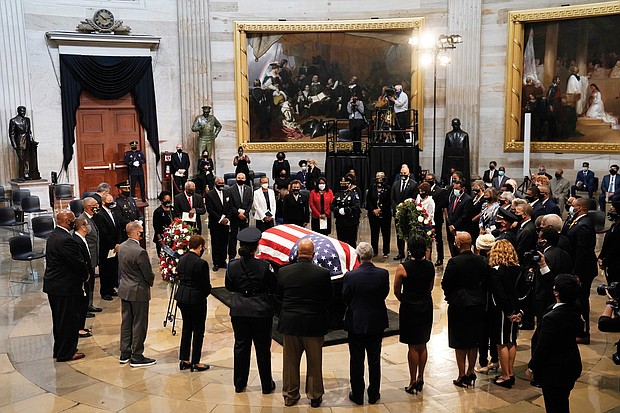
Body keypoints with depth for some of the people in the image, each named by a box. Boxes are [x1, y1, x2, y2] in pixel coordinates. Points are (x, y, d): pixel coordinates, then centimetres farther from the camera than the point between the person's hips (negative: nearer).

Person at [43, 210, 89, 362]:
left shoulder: (53, 236, 9)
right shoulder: (66, 240, -23)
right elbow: (78, 262, -21)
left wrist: (83, 273, 9)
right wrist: (85, 275, -2)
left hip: (53, 285, 10)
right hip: (66, 287, -10)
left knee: (59, 319, 20)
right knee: (69, 320, 2)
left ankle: (59, 350, 32)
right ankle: (66, 353, 11)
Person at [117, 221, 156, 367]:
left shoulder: (121, 247, 0)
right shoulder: (140, 252, -25)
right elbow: (148, 275, -19)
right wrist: (151, 280, 2)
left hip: (124, 290, 8)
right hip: (138, 292, -8)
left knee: (126, 322, 17)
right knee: (139, 324, 4)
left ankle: (125, 354, 27)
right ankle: (137, 357, 12)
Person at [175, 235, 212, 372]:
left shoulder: (181, 259, 1)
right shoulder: (201, 263, -20)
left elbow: (180, 276, 11)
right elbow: (206, 285, -14)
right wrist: (206, 293, 7)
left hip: (182, 297, 7)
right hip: (196, 299, -7)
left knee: (186, 328, 18)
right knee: (198, 330, 7)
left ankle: (184, 360, 24)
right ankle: (196, 363, 14)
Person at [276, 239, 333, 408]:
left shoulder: (284, 272, -10)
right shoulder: (323, 273, -15)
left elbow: (278, 296, 2)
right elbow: (329, 298, -3)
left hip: (290, 323, 1)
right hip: (314, 324, -1)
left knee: (290, 362, 15)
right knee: (314, 363, 14)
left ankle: (290, 395, 27)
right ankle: (315, 396, 26)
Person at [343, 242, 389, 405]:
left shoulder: (350, 276, -19)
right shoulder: (383, 274, -13)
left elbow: (345, 298, -7)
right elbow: (385, 294, 1)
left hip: (356, 323, -2)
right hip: (376, 323, 2)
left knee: (356, 361, 12)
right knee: (374, 360, 16)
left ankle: (357, 395, 22)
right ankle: (374, 395, 27)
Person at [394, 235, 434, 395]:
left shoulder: (403, 267, -16)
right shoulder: (430, 266, -3)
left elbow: (396, 290, -5)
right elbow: (430, 288, 8)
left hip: (409, 309, -4)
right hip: (426, 307, 4)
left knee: (413, 346, 4)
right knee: (422, 345, 15)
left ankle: (413, 382, 11)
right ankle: (420, 379, 24)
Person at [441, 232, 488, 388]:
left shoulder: (454, 262, -18)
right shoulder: (481, 261, -3)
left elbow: (445, 284, -13)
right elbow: (485, 281, 4)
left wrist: (450, 297, 6)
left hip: (459, 305, -5)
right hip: (478, 304, 5)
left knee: (460, 343, 7)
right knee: (473, 342, 16)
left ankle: (462, 376, 13)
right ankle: (470, 373, 25)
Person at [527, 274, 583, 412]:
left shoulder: (551, 318, -31)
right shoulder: (575, 310, -8)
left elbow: (542, 348, -23)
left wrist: (531, 367, -7)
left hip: (554, 372, -8)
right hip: (572, 366, 8)